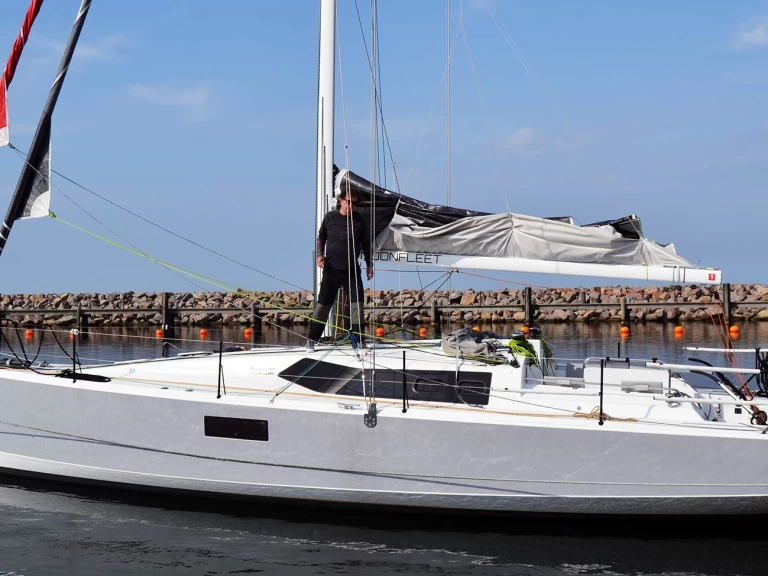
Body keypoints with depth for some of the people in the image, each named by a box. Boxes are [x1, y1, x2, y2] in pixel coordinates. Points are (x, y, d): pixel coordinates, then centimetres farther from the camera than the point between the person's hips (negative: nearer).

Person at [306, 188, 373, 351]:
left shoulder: (359, 221, 2)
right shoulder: (330, 217, -1)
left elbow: (366, 243, 10)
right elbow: (321, 237, 11)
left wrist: (369, 264, 10)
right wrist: (320, 254, -3)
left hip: (352, 269, 1)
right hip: (332, 269, -1)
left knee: (357, 303, -6)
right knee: (323, 303, 1)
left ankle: (358, 339, -1)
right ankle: (312, 339, 10)